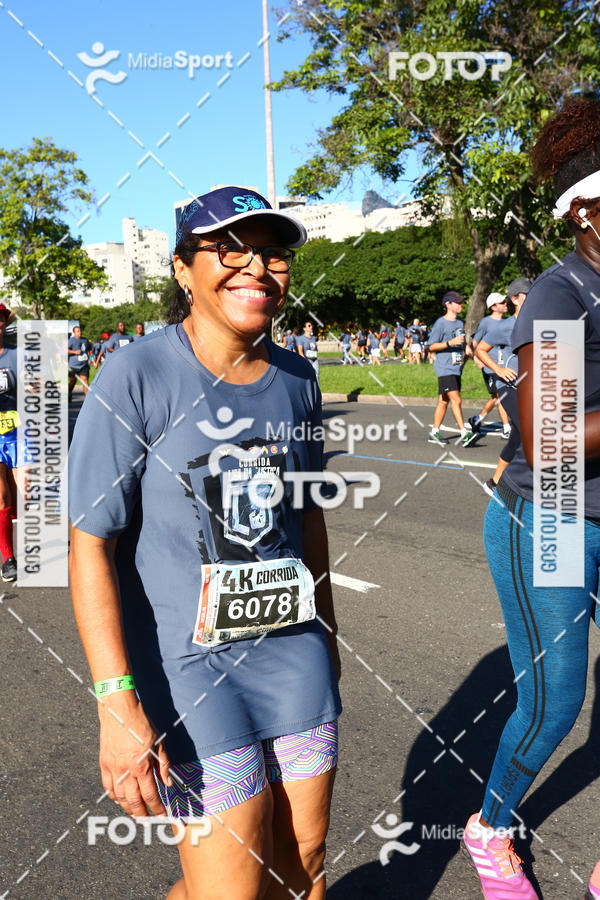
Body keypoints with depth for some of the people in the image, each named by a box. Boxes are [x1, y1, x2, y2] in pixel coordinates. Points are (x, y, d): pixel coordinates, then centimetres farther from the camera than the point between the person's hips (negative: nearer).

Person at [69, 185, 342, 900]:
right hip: (184, 659, -5)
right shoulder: (135, 377, -14)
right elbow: (90, 544, -14)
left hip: (293, 646, 5)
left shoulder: (296, 378, 4)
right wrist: (117, 702, -19)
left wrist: (326, 633, 20)